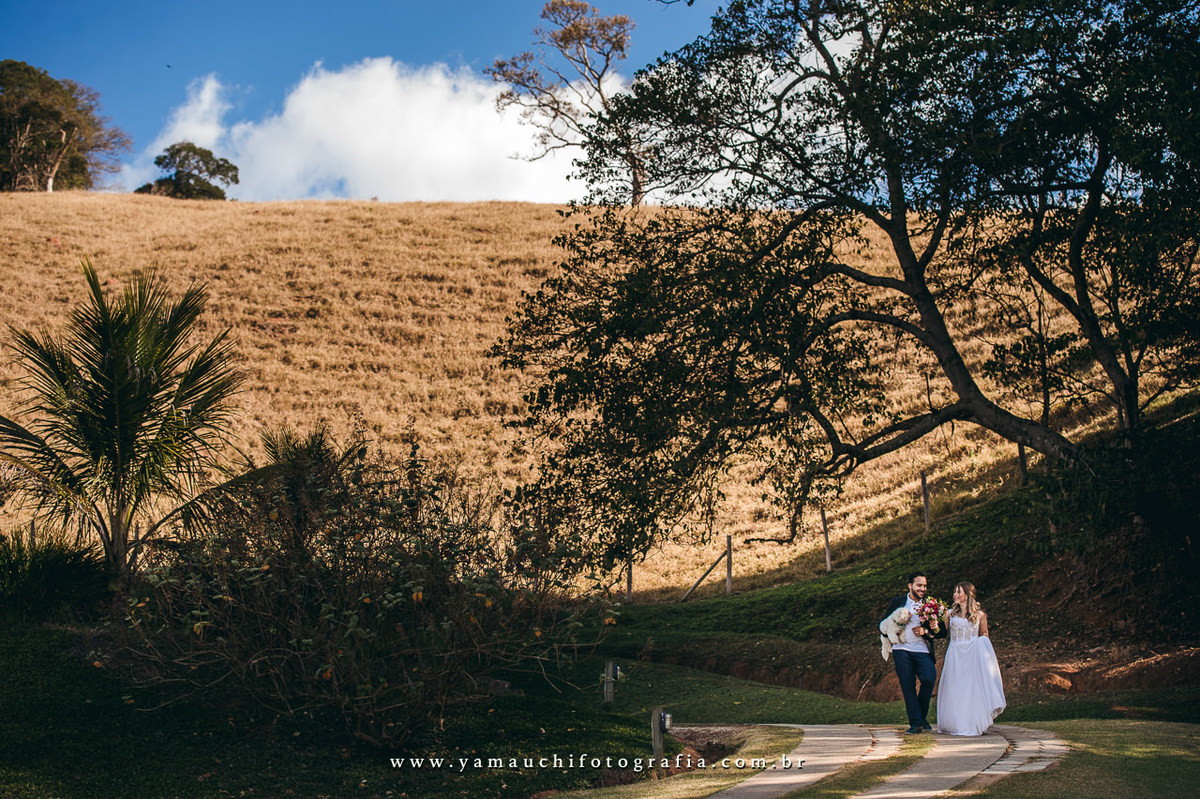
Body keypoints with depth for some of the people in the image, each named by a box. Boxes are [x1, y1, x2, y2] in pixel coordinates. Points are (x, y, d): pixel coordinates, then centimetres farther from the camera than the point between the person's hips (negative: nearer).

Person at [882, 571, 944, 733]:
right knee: (908, 686, -6)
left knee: (929, 678, -20)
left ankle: (922, 716, 2)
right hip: (902, 650, 0)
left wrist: (925, 632, -6)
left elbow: (942, 630, 10)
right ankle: (915, 723, 0)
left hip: (923, 651, 0)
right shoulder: (897, 603, 13)